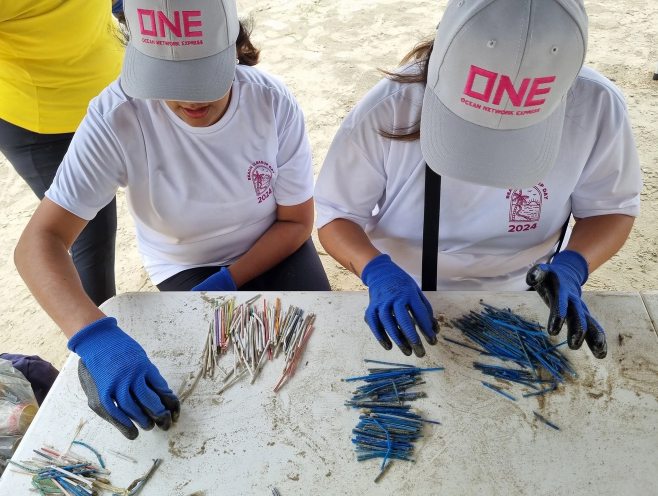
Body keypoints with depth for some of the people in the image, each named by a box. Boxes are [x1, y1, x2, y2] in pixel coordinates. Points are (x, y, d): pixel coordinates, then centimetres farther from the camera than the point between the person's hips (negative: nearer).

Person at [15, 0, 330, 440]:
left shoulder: (274, 103, -22)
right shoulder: (116, 118, -27)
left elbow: (296, 222, -11)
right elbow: (40, 241, -30)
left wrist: (224, 284, -21)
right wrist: (95, 335, -47)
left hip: (272, 251, 2)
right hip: (186, 267, -1)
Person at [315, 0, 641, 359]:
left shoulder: (596, 108, -24)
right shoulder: (385, 111, -28)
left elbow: (611, 206, -6)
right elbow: (336, 216, -16)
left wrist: (571, 267, -27)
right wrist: (377, 271, -36)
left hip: (520, 304, 2)